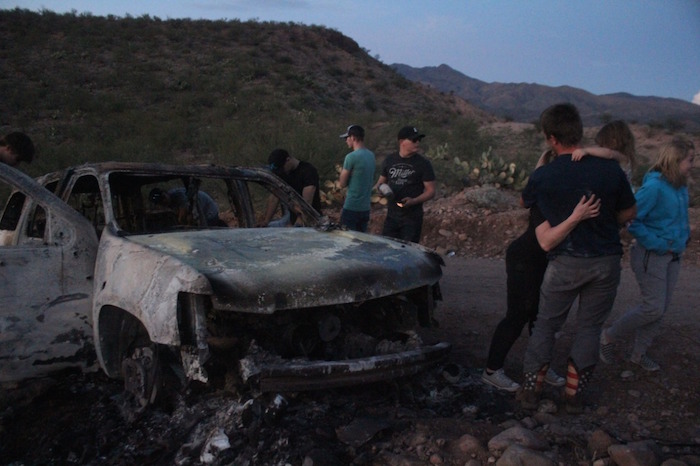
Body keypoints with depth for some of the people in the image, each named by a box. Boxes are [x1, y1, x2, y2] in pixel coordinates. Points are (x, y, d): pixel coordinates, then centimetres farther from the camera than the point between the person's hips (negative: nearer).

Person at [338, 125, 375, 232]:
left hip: (351, 207, -7)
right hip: (365, 207, 7)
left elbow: (342, 183, -9)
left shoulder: (351, 157, -15)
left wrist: (342, 172, 7)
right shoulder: (371, 155, 9)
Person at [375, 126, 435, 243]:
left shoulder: (423, 163, -6)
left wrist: (413, 201, -22)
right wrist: (381, 188, -7)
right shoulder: (389, 160, 5)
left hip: (412, 217, -4)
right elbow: (381, 182, 18)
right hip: (392, 216, 4)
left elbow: (431, 191, -5)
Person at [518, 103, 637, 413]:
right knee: (589, 328, 15)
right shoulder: (610, 170, -6)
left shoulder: (542, 177, -8)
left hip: (565, 262, -1)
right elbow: (629, 213, 6)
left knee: (546, 325, 14)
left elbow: (525, 204, 13)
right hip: (606, 261, 2)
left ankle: (531, 389, 19)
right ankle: (574, 394, 21)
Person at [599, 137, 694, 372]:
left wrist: (684, 235, 6)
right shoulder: (654, 186, -20)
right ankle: (609, 336, 13)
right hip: (650, 256, -8)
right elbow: (632, 220, -21)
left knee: (660, 309, 11)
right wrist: (658, 244, -19)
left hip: (672, 256, 8)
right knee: (653, 308, -7)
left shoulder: (681, 187, 4)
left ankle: (639, 353, 25)